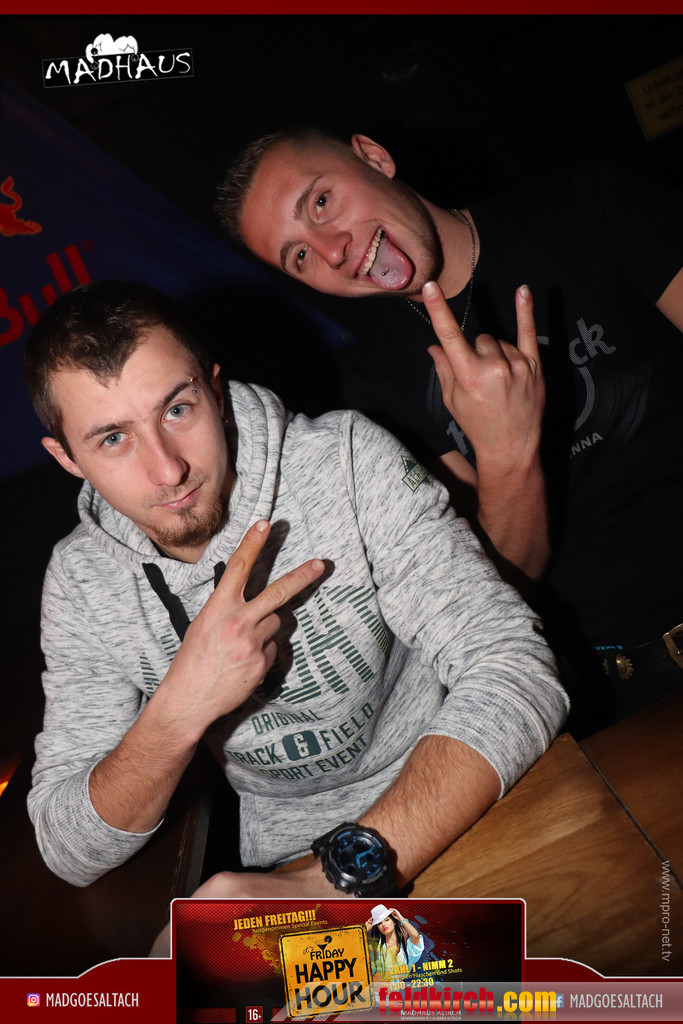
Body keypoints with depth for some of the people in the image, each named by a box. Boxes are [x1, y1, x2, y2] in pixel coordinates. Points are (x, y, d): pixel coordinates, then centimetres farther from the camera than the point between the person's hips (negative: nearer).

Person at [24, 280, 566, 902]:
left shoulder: (348, 461, -17)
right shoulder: (81, 583, -7)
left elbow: (518, 672, -24)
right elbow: (70, 853, -6)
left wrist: (340, 877, -34)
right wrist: (180, 708, -26)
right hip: (285, 866, 2)